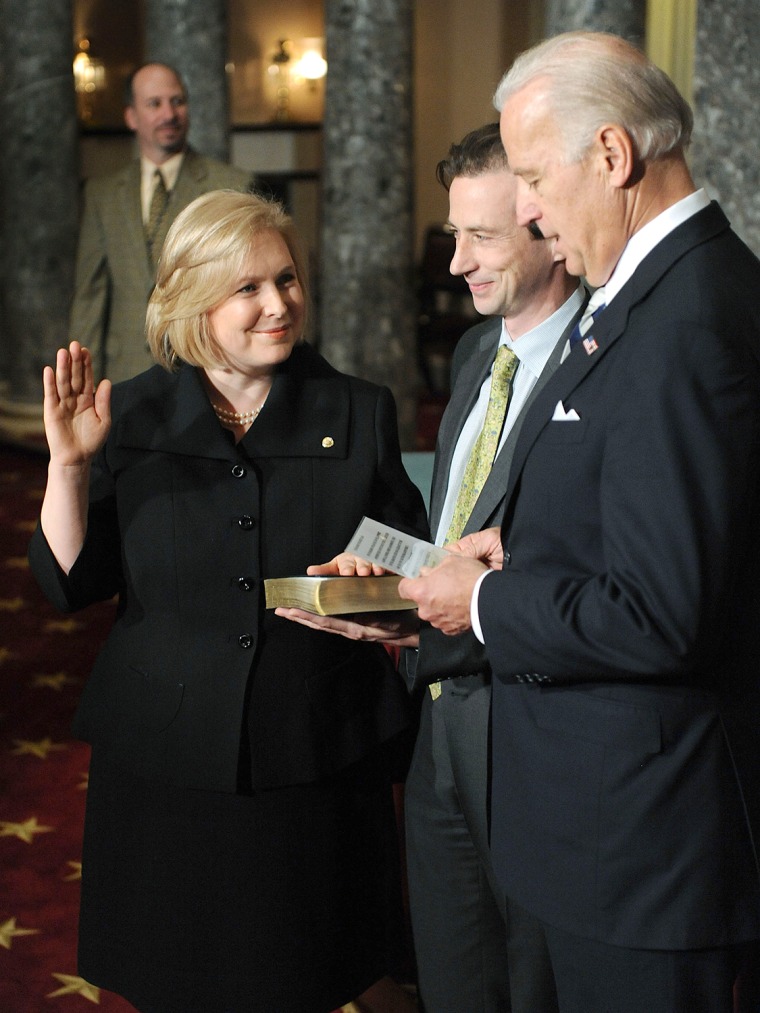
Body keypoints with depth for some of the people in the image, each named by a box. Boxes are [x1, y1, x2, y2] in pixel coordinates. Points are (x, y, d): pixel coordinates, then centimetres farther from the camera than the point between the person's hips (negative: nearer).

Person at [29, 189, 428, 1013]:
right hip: (167, 763, 0)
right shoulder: (132, 418, 0)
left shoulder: (359, 413, 1)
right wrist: (69, 464, -16)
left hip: (318, 755, 0)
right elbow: (70, 583, -3)